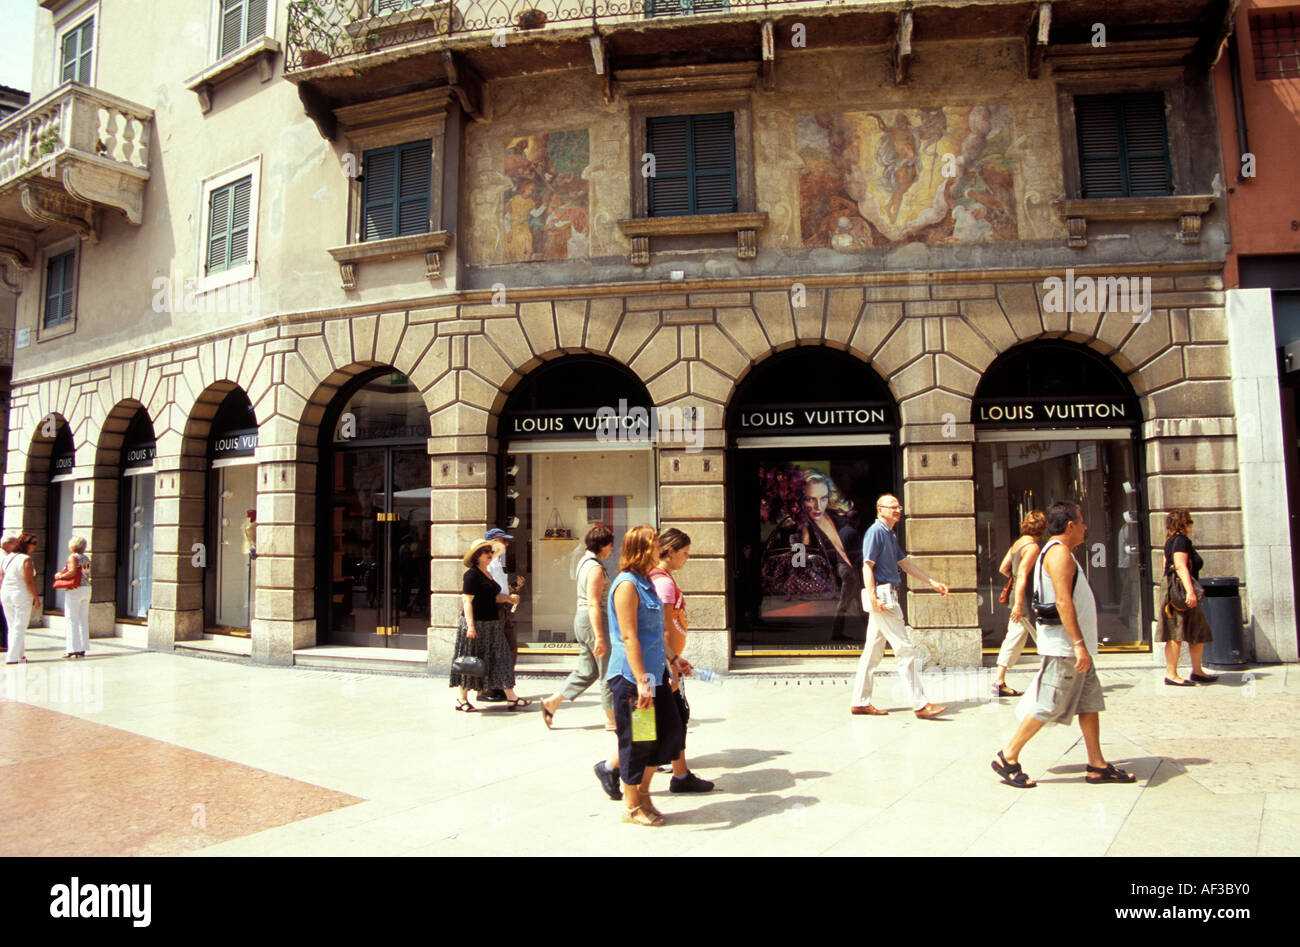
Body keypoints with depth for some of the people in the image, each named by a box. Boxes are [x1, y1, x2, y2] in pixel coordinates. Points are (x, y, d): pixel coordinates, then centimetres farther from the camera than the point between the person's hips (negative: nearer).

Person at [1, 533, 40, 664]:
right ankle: (12, 657, 0)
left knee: (12, 627, 16)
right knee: (19, 628, 1)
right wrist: (37, 598, -11)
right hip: (22, 595, -7)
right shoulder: (26, 559, -14)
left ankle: (19, 655, 21)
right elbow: (29, 582, -17)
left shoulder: (6, 558, 7)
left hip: (5, 594, 7)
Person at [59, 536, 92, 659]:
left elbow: (72, 572, -21)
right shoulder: (86, 558, 11)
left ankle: (73, 649, -2)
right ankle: (83, 649, 13)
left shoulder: (73, 557, -9)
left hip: (75, 590, -7)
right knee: (83, 620, 10)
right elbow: (87, 574, 11)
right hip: (86, 589, 7)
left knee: (72, 620, -1)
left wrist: (60, 576, -7)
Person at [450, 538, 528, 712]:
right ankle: (462, 699, 13)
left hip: (491, 624, 9)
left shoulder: (487, 574, 15)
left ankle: (511, 697, 4)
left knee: (500, 659, 5)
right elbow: (467, 601, -18)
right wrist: (470, 625, -23)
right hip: (476, 623, -9)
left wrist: (507, 598, 9)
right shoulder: (472, 574, -12)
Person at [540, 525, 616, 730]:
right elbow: (593, 604, -22)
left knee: (587, 671, 14)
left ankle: (551, 702, 12)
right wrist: (599, 636, -24)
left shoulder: (585, 561, 13)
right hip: (594, 621, -10)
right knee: (608, 671, 2)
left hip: (582, 619, 10)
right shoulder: (595, 568, -17)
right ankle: (611, 719, 12)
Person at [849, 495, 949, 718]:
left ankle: (860, 702, 15)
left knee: (873, 650, 10)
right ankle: (919, 704, -6)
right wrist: (873, 598, -24)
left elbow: (905, 563, 25)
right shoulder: (875, 531, -10)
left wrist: (932, 582, 22)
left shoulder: (890, 535, 20)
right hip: (881, 595, -10)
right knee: (905, 648, -9)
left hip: (887, 596, 10)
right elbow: (867, 566, -16)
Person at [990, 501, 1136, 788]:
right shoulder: (1059, 552, -15)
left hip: (1074, 647, 11)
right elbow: (1063, 601, -23)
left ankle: (1097, 765, 17)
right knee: (1047, 706, -6)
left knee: (1090, 702, 11)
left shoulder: (1060, 553, 19)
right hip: (1065, 646, -11)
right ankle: (1008, 758, 1)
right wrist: (1079, 644, -26)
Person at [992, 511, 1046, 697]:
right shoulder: (1032, 547, -14)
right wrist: (1019, 603, -24)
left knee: (1013, 639, 9)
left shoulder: (1017, 544, 12)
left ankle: (1000, 682, 8)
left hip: (1019, 598, 9)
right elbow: (1022, 575, -21)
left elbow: (1003, 568, 16)